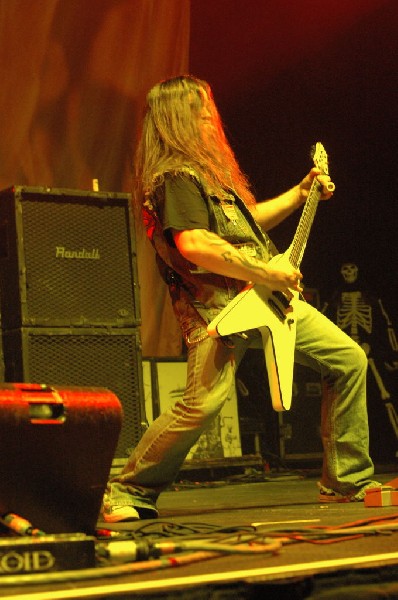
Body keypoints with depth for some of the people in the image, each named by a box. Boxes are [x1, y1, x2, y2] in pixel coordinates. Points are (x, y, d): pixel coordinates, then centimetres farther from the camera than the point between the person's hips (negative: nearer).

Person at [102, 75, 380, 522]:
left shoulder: (207, 171, 21)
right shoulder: (176, 177, -11)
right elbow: (193, 245, -25)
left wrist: (299, 195, 29)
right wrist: (268, 275, -20)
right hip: (216, 306, -10)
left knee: (349, 359, 5)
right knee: (204, 402, -23)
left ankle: (346, 483, 12)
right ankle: (127, 493, -2)